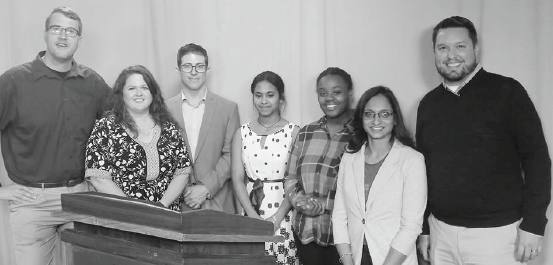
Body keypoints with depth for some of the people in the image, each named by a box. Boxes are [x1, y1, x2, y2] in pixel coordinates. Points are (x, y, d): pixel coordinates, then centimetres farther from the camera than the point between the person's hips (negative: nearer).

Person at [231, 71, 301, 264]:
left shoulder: (294, 132, -2)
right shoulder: (242, 133, 7)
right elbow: (237, 178, 1)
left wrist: (276, 219, -14)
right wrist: (254, 217, -10)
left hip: (284, 215, -2)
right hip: (251, 214, 2)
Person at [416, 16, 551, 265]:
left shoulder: (507, 91, -5)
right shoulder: (428, 104, 6)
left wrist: (533, 224, -11)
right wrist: (423, 228, 11)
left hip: (496, 232, -3)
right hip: (441, 232, 4)